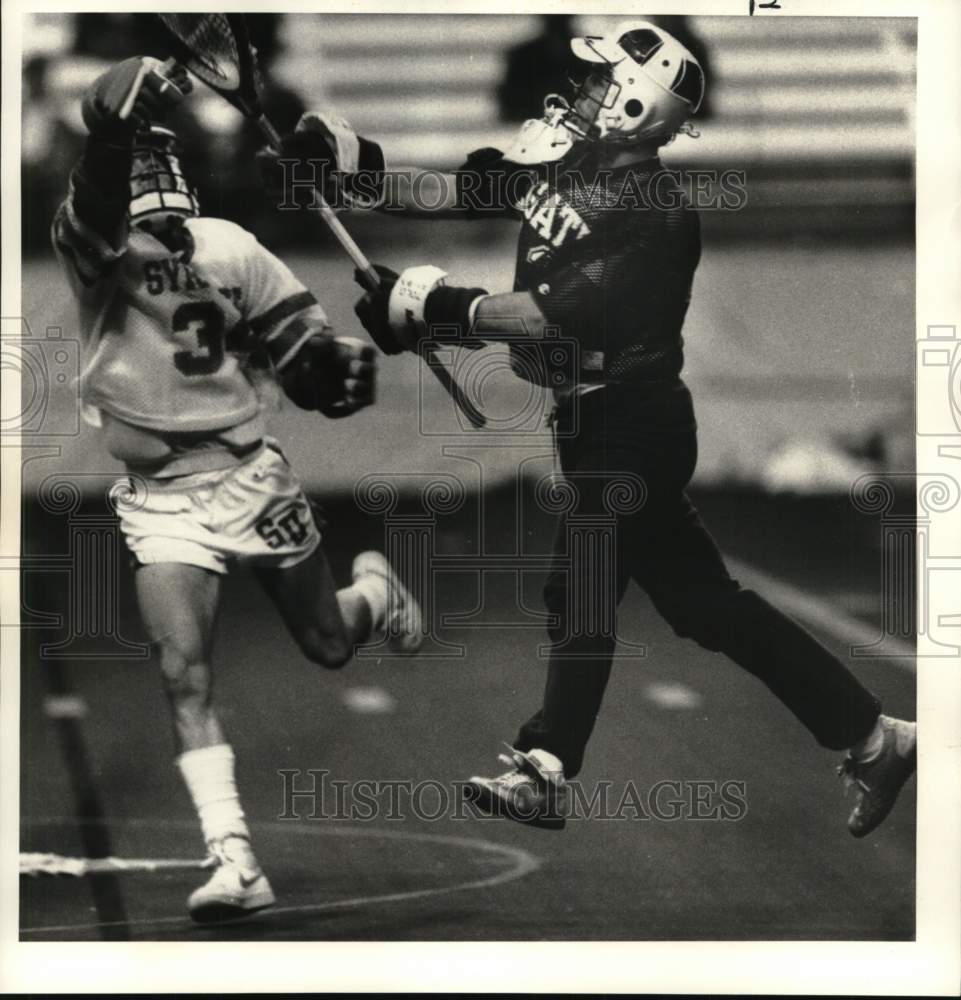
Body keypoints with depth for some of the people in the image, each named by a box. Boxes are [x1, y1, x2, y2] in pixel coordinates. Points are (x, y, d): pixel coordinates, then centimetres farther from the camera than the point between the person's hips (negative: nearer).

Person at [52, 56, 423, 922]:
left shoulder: (228, 249, -4)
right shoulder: (92, 249, -12)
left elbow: (299, 346, 3)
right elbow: (97, 189, -35)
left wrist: (339, 366, -18)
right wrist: (120, 118, -53)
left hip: (252, 475, 2)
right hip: (162, 499, -2)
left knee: (330, 646, 16)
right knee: (184, 672, -15)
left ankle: (376, 590, 52)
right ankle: (235, 862, -12)